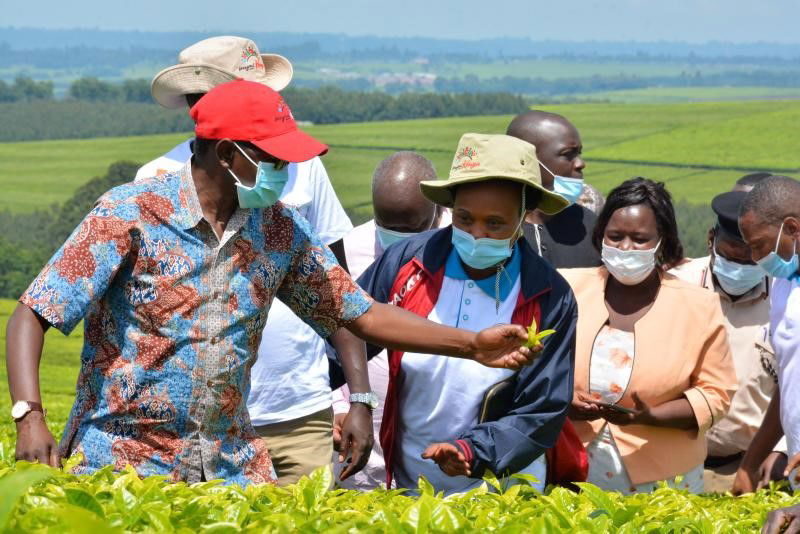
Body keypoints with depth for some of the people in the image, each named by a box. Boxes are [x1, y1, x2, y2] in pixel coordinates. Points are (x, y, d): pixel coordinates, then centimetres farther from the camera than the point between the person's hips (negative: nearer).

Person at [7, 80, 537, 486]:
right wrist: (31, 420, -27)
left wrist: (473, 345, 2)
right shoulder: (131, 212, -13)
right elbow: (32, 315, -13)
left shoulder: (283, 230, 2)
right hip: (123, 454, -4)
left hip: (233, 460, 4)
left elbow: (357, 313, 9)